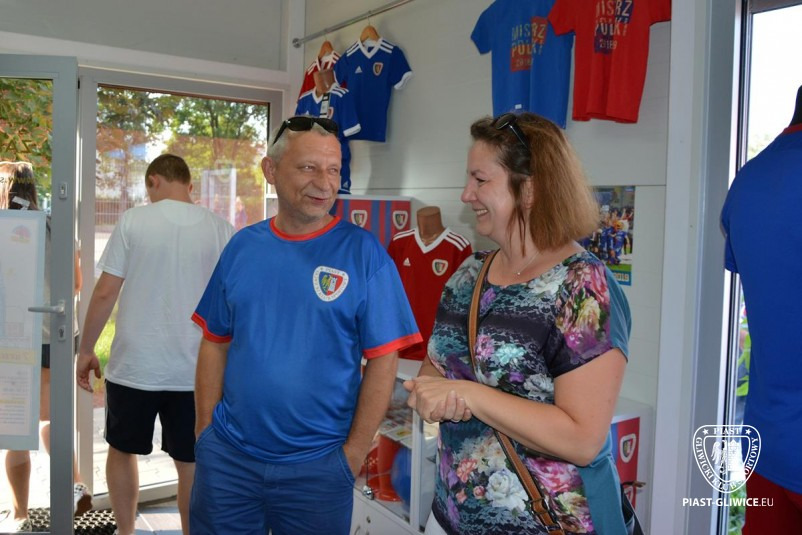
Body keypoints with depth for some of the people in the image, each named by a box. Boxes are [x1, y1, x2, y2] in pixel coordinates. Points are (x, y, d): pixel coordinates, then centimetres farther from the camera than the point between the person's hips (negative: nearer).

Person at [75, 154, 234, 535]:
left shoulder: (133, 221, -6)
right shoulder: (221, 230, -2)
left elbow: (105, 293, -6)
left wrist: (86, 350, 6)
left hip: (134, 365, 0)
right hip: (195, 369, 1)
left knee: (122, 451, 22)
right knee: (190, 462, 12)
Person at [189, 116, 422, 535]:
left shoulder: (363, 253, -10)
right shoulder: (242, 246, 1)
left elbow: (383, 359, -10)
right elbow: (216, 343, 6)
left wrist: (354, 452, -10)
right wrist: (206, 429, 2)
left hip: (317, 466, -3)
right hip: (227, 456, 3)